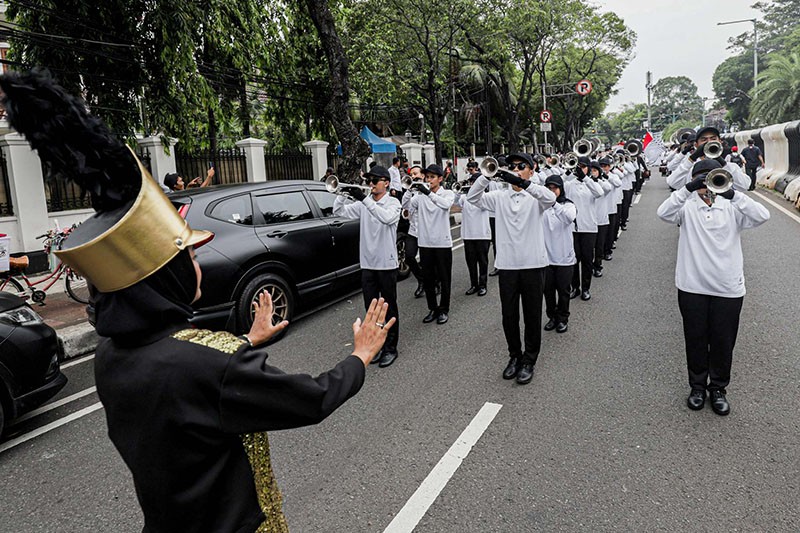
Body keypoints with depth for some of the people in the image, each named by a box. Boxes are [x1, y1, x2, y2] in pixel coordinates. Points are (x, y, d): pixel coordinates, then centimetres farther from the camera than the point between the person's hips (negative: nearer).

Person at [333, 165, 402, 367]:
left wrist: (364, 199, -32)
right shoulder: (362, 204, 7)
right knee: (371, 309, 10)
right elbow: (338, 211, 3)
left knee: (389, 308, 5)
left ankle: (390, 348, 15)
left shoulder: (393, 202, -6)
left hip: (386, 263, -4)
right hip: (367, 263, 5)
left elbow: (387, 218, -28)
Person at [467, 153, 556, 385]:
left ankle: (529, 360, 22)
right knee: (509, 316, 10)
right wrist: (487, 176, -18)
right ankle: (515, 356, 29)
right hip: (507, 264, 3)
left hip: (532, 264, -2)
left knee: (532, 316, 7)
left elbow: (550, 198, -24)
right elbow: (473, 198, -3)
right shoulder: (500, 197, 7)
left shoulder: (536, 196, -2)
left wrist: (522, 183, -36)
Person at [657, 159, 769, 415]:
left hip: (728, 288, 1)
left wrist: (732, 194, -22)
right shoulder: (687, 206, -1)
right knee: (696, 339, 11)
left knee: (724, 341, 10)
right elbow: (664, 212, -20)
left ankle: (718, 388, 28)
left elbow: (762, 216, -13)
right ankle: (698, 386, 28)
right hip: (692, 286, -1)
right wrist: (688, 189, -29)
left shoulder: (731, 208, 2)